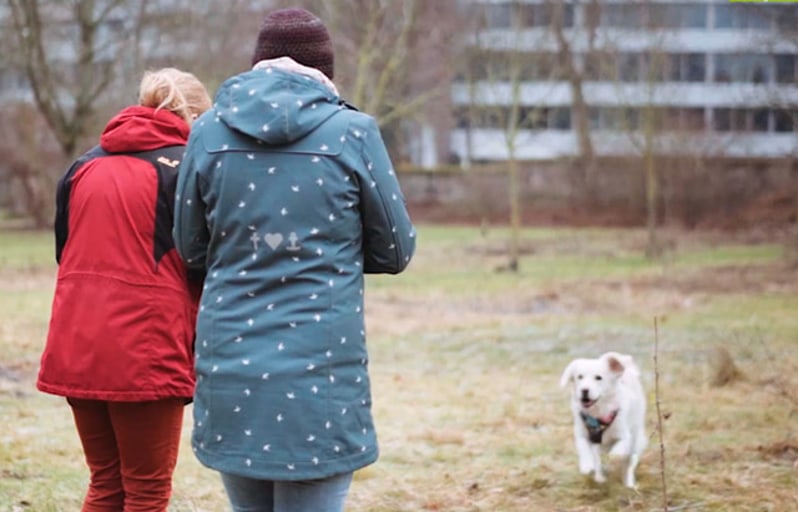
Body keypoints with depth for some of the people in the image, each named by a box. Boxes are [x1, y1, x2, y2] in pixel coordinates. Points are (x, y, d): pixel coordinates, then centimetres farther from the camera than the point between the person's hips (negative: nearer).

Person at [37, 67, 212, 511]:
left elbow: (65, 251, 17)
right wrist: (200, 361, 2)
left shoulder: (86, 166, 13)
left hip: (76, 350, 5)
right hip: (145, 353, -5)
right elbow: (205, 273, -5)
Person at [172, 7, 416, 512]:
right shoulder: (352, 131, -4)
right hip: (320, 372, -3)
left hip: (230, 364, 3)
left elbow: (191, 250, 12)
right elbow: (396, 251, 5)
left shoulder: (210, 131, 3)